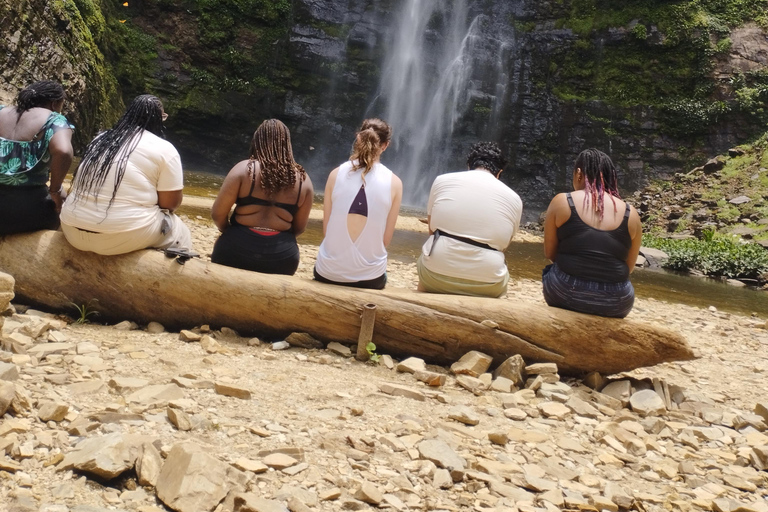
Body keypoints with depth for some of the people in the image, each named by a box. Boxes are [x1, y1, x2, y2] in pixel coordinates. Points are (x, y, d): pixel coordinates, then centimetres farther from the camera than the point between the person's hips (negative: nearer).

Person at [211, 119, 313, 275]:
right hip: (282, 256, 2)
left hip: (238, 249, -2)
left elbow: (217, 214, -5)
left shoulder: (244, 169, -6)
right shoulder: (303, 180, 2)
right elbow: (299, 228, 8)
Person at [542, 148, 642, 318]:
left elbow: (550, 252, 4)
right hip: (614, 303, 1)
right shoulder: (630, 213, 2)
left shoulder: (561, 202, -3)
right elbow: (629, 267, 8)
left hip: (565, 293, -1)